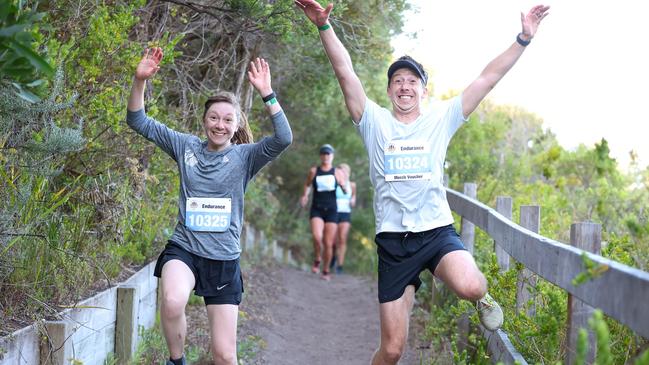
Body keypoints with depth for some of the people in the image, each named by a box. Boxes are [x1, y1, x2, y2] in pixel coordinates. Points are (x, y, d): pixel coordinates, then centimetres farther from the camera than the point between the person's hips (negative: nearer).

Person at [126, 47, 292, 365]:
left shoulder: (245, 156, -2)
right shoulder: (186, 146, 3)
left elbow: (284, 139, -20)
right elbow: (139, 122, 0)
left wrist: (266, 94, -27)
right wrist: (140, 80, -15)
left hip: (224, 260, 0)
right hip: (183, 248, 0)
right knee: (173, 301, -35)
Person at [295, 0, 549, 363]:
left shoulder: (441, 118, 6)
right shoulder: (375, 122, 5)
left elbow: (488, 79, 0)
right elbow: (346, 73, -6)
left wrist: (523, 39, -8)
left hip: (437, 231, 0)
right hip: (393, 241, 1)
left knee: (468, 285, -34)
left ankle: (483, 297, 4)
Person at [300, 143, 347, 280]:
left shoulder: (337, 173, 3)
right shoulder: (313, 171, 4)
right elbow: (307, 184, 21)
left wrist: (343, 185, -23)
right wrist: (304, 195, 4)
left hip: (331, 210, 0)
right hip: (316, 209, 0)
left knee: (328, 243, 1)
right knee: (317, 237, -24)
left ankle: (326, 271, 19)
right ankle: (317, 260, 3)